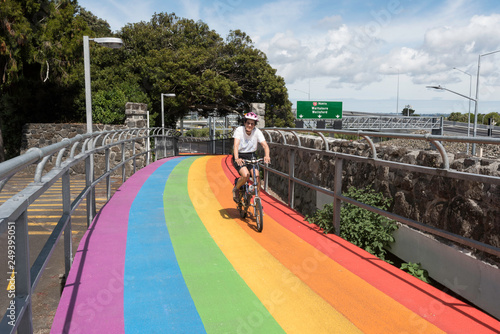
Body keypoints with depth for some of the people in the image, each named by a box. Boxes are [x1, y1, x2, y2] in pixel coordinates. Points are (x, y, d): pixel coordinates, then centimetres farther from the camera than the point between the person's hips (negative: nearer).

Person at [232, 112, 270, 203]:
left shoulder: (257, 132, -10)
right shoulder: (239, 130, -17)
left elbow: (265, 145, -18)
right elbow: (236, 145, -28)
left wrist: (267, 156, -39)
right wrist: (237, 159, -45)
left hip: (251, 156, 3)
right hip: (240, 157, -3)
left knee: (257, 177, -17)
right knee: (246, 175, -28)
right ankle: (236, 189, 5)